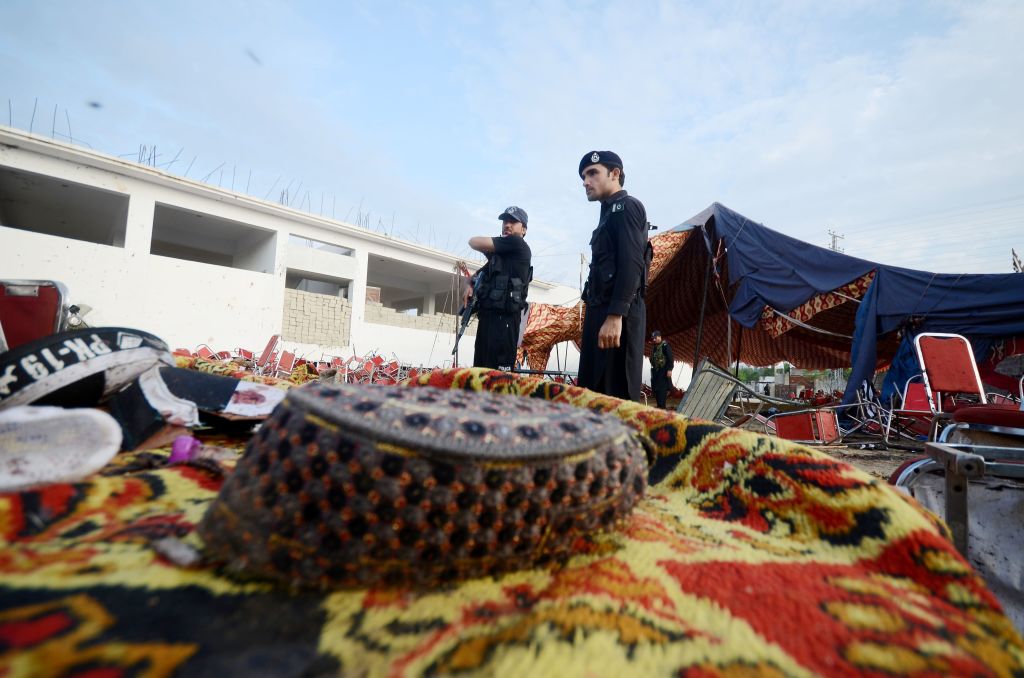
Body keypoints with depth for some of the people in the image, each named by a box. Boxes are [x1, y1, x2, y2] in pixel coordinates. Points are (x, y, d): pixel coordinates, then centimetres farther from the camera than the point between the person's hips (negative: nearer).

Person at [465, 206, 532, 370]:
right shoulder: (501, 253, 22)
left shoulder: (518, 244, -3)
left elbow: (474, 242, -5)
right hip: (487, 316, 10)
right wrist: (470, 285, 10)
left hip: (503, 318, -9)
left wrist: (489, 248, 16)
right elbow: (481, 274, 31)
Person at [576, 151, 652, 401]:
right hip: (601, 311, 9)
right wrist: (597, 315, 16)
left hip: (617, 314, -9)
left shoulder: (626, 206, 0)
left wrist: (615, 315, -23)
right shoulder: (609, 213, 27)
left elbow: (631, 264, -14)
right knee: (592, 394, 7)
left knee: (618, 397, -11)